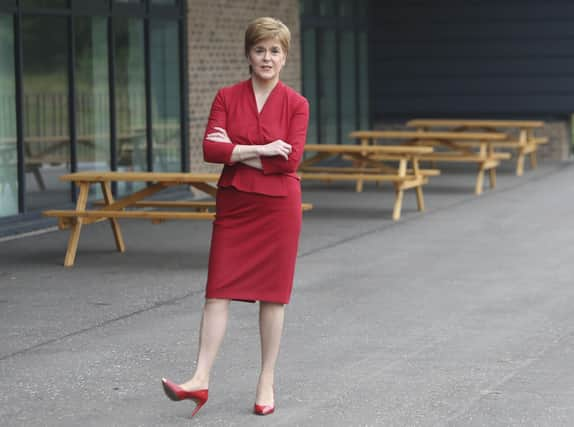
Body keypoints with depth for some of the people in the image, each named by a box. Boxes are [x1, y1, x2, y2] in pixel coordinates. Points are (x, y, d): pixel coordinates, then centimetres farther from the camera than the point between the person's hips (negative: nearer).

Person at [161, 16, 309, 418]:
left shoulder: (296, 104, -2)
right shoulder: (227, 97, 3)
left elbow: (291, 159, -13)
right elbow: (210, 148, -8)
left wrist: (235, 152, -10)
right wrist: (261, 150, -15)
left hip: (278, 207, -1)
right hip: (233, 204, 1)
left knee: (272, 295, 5)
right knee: (218, 292, -4)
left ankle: (267, 382, 14)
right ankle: (201, 380, -6)